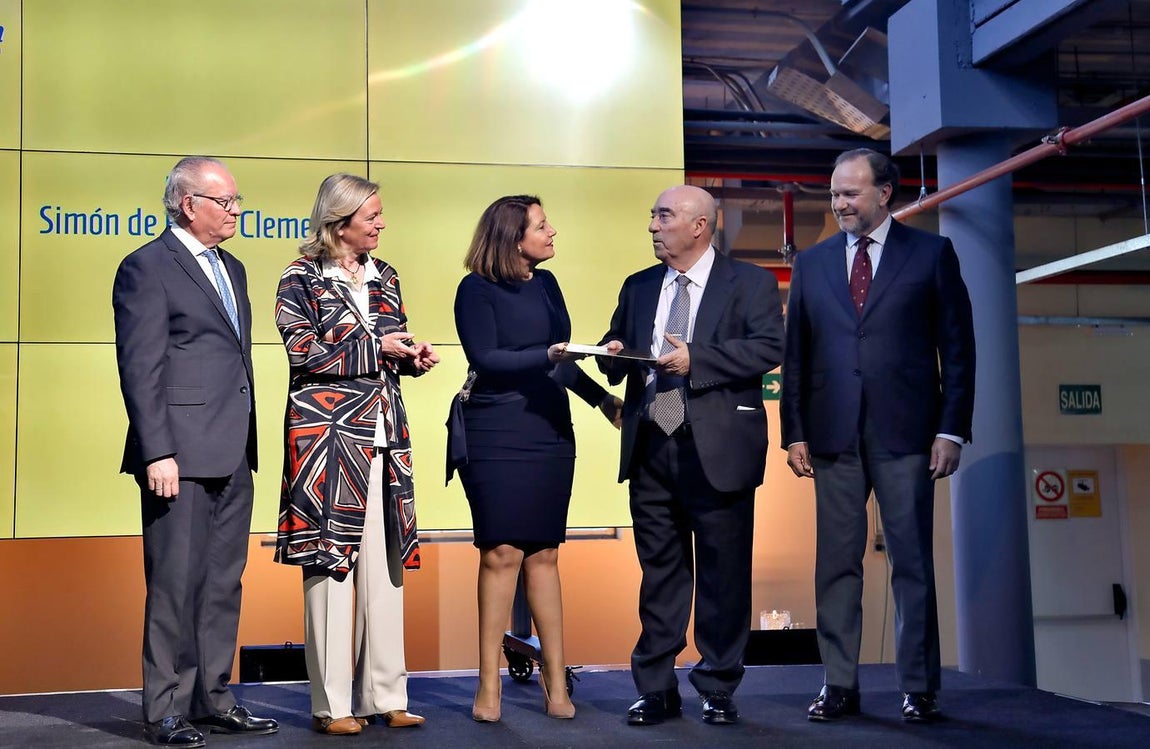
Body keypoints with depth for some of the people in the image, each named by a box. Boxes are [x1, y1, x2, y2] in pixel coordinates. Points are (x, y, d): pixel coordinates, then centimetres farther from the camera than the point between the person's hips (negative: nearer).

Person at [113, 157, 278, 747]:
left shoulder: (232, 268, 18)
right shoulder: (147, 267, -6)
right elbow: (139, 369, -12)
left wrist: (248, 441, 15)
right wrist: (157, 453, -18)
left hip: (232, 455, 8)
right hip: (181, 454, -8)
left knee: (223, 582, 12)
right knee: (176, 584, -1)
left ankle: (213, 699, 22)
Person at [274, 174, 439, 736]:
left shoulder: (383, 277, 16)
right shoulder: (302, 279, -1)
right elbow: (303, 351, -11)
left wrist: (413, 357, 2)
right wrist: (374, 348, -10)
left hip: (384, 433, 6)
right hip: (327, 431, -6)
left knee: (385, 562, 5)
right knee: (330, 561, -3)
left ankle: (383, 696, 12)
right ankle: (331, 704, 5)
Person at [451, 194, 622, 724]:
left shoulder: (545, 284, 13)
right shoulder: (476, 290, -5)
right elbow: (484, 358, -14)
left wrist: (600, 397, 17)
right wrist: (547, 355, -23)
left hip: (550, 431, 5)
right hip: (496, 435, -5)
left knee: (543, 553, 7)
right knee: (502, 552, -6)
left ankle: (555, 677, 13)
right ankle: (489, 683, 4)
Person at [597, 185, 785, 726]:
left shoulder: (749, 282, 1)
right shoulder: (638, 287, 18)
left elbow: (769, 347, -12)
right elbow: (613, 349, 22)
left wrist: (695, 360, -18)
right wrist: (614, 356, -2)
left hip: (716, 450, -4)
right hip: (650, 447, 5)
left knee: (723, 575, 2)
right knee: (660, 571, 9)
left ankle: (717, 690, 16)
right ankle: (656, 689, 18)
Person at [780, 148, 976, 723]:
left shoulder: (931, 253, 5)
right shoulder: (811, 263, 13)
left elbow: (957, 347, 2)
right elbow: (795, 354, 11)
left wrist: (951, 429, -5)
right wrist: (794, 432, 3)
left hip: (906, 433, -2)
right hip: (833, 436, 3)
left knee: (912, 562, 2)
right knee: (836, 563, 5)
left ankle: (919, 688, 12)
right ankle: (839, 686, 13)